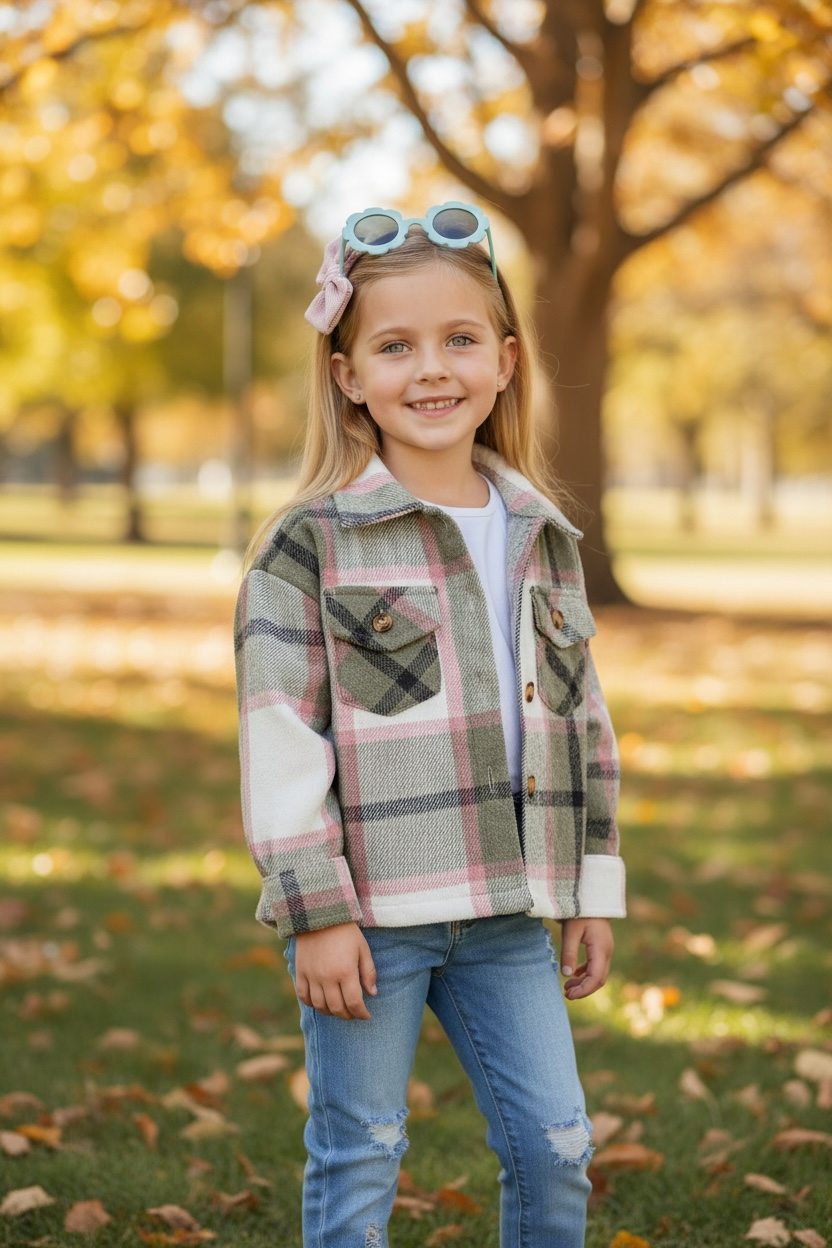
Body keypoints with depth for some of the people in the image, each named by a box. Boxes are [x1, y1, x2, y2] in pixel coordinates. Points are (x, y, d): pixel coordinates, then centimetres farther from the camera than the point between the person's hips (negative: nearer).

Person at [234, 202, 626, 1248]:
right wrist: (316, 912, -13)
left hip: (507, 914, 5)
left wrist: (595, 888, 13)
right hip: (370, 908, -4)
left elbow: (581, 721, 15)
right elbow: (280, 739, -10)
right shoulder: (311, 544, -7)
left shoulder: (543, 538, 9)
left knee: (555, 1145, 7)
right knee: (358, 1162, 5)